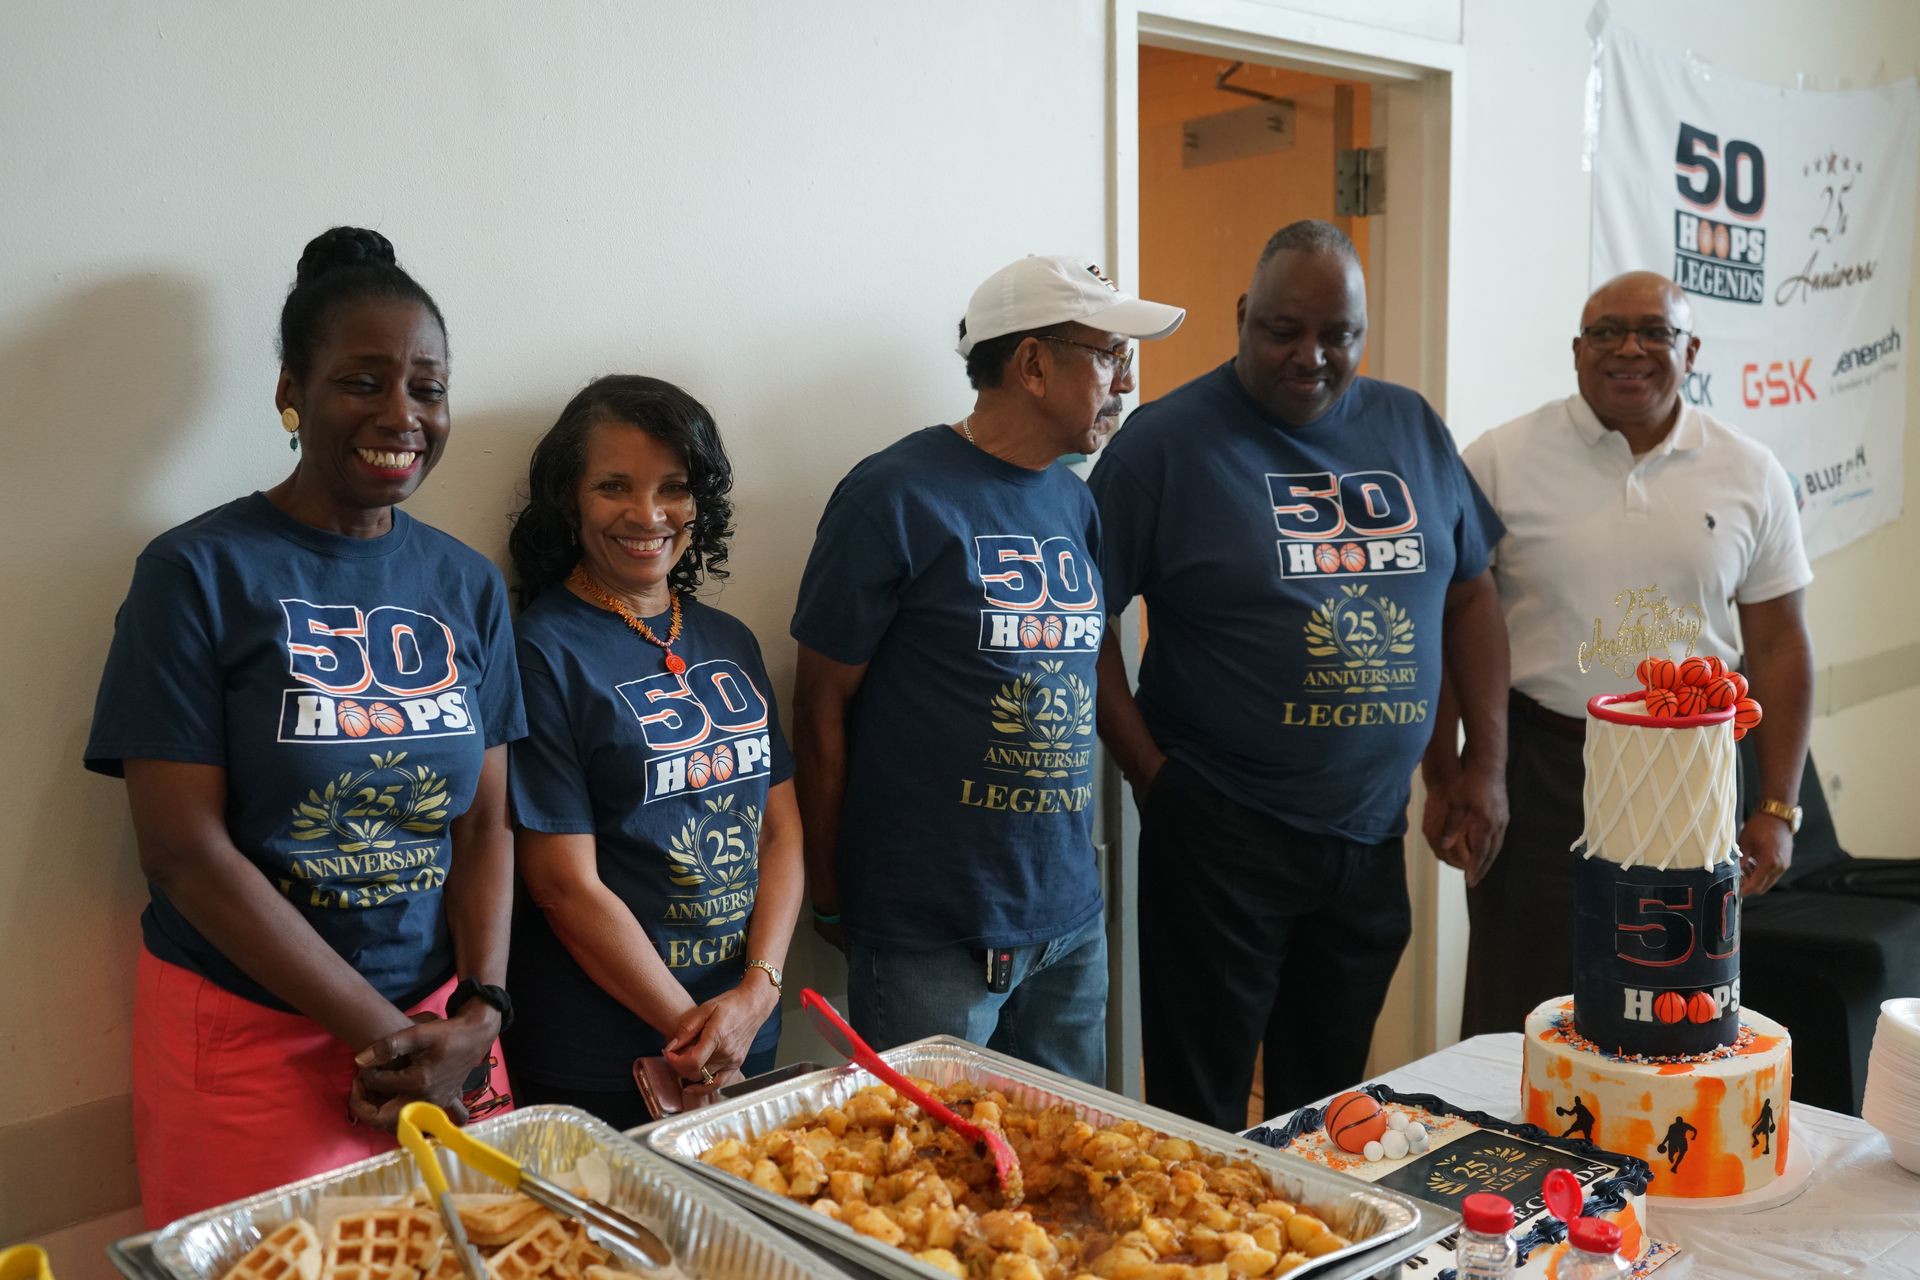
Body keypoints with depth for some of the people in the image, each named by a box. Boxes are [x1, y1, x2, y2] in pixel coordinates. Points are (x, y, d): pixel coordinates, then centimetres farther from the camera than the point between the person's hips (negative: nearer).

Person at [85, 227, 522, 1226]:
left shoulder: (467, 584, 4)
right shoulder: (198, 572, -9)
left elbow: (484, 821, 5)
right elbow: (184, 849, -13)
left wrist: (479, 1014, -10)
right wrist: (387, 1032, -14)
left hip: (443, 1025, 4)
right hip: (251, 1041, -4)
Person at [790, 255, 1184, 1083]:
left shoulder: (1075, 503, 8)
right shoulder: (897, 496, -11)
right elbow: (821, 708, -7)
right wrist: (830, 899, -3)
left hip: (1070, 920, 6)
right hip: (931, 936, -6)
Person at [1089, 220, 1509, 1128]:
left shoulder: (1411, 428, 8)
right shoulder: (1166, 440, -7)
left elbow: (1471, 590, 15)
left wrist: (1487, 763, 8)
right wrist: (1150, 772, -11)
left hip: (1372, 834, 5)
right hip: (1221, 837, -5)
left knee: (1329, 1105, 18)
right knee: (1201, 1120, 4)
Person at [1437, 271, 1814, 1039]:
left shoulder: (1750, 476, 3)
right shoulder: (1500, 462, -4)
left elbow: (1778, 645, 7)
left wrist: (1779, 809, 4)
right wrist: (1442, 783, -2)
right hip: (1538, 773, -2)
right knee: (1519, 1031, 6)